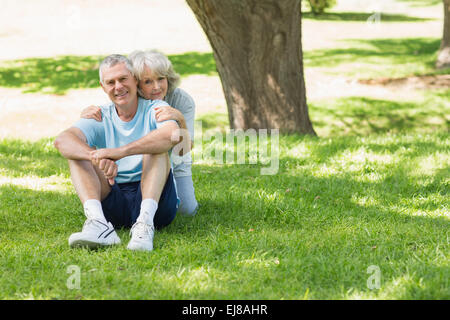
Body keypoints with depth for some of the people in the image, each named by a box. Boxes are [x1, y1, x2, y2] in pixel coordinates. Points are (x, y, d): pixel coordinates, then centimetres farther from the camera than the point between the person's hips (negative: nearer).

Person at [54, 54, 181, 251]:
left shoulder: (154, 109, 2)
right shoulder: (101, 118, 10)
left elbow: (173, 135, -24)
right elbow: (62, 140, -11)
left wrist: (120, 152, -34)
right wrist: (97, 157, -33)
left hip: (155, 199, -3)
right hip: (112, 204, 3)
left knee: (156, 145, -22)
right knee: (78, 153, -12)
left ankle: (145, 222, -42)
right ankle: (98, 223, -38)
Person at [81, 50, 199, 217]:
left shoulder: (182, 100, -29)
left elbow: (185, 148, -36)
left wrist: (180, 119, -58)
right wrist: (86, 116, -45)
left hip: (174, 164, 0)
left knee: (188, 210, -9)